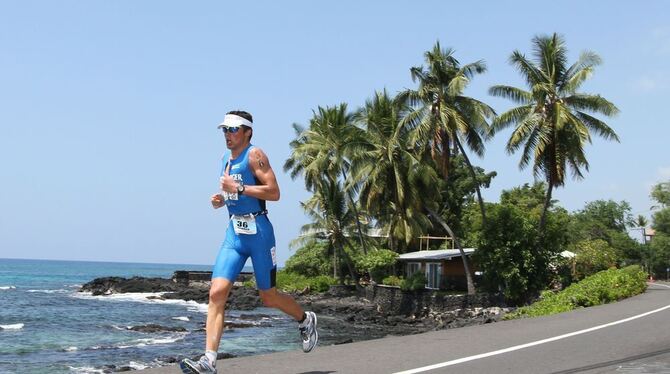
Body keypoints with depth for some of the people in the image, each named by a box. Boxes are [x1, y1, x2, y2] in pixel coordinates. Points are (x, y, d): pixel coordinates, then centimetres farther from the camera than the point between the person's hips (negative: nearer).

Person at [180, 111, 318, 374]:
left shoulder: (254, 155, -7)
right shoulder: (226, 160, 17)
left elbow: (274, 192, -16)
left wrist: (237, 188, -19)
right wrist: (221, 200, 9)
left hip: (258, 231, -6)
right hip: (234, 233, 6)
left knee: (269, 298, 7)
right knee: (216, 293, -10)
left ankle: (305, 320, 36)